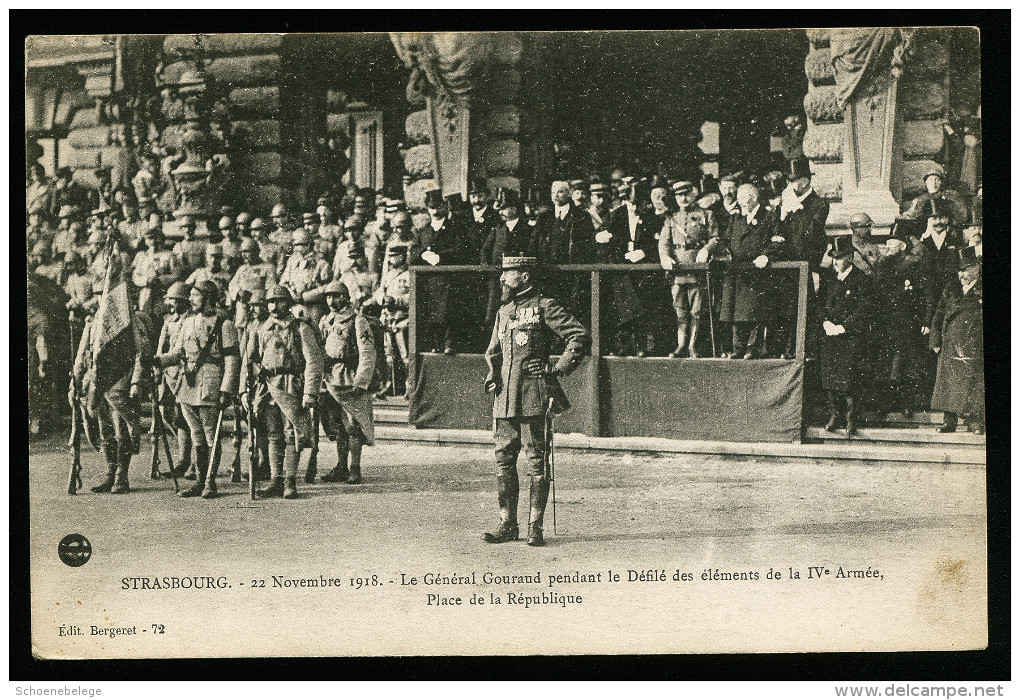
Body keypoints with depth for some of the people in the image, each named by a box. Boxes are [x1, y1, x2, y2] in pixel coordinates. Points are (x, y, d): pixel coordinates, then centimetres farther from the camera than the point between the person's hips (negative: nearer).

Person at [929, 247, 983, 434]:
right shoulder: (950, 290, 14)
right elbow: (938, 316, 14)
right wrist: (935, 341, 6)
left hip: (974, 347, -3)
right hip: (950, 346, 3)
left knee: (974, 386, -3)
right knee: (948, 383, 2)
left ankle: (977, 423, 4)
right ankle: (949, 421, 8)